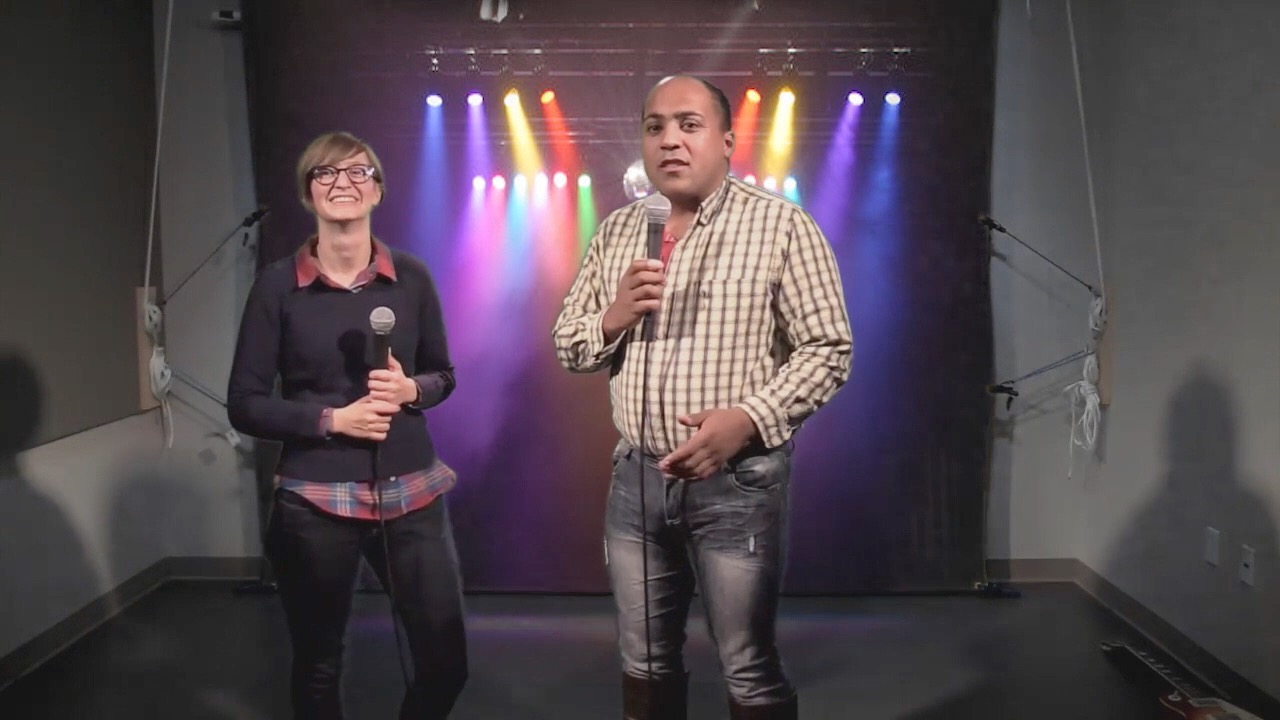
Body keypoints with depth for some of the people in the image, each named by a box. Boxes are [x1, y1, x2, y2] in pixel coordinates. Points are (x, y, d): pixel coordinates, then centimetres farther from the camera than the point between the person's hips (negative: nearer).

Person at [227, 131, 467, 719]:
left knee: (446, 664, 6)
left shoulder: (411, 277, 1)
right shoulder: (278, 284, -5)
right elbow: (244, 404, -3)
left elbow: (443, 375, 12)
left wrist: (410, 389, -10)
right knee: (317, 668, 12)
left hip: (412, 494, 2)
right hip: (316, 502, -2)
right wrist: (333, 418, -15)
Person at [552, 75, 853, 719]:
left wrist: (747, 418, -23)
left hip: (738, 479, -4)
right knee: (644, 664, 18)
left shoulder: (782, 225, -7)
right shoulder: (616, 232, 8)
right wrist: (614, 318, -12)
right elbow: (567, 345, 10)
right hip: (635, 476, 5)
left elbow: (828, 348, -10)